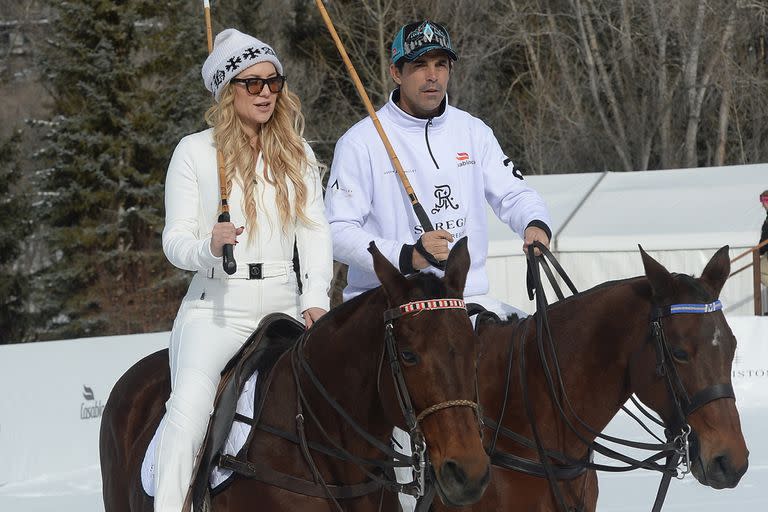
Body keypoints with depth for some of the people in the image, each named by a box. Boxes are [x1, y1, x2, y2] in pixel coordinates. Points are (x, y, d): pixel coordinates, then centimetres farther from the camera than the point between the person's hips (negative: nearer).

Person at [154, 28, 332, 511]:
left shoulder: (297, 155, 12)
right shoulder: (195, 151, 3)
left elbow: (315, 232, 6)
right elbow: (175, 238, 1)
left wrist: (316, 299, -9)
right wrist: (209, 246, -22)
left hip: (284, 304, 4)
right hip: (217, 305, -4)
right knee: (191, 402, -28)